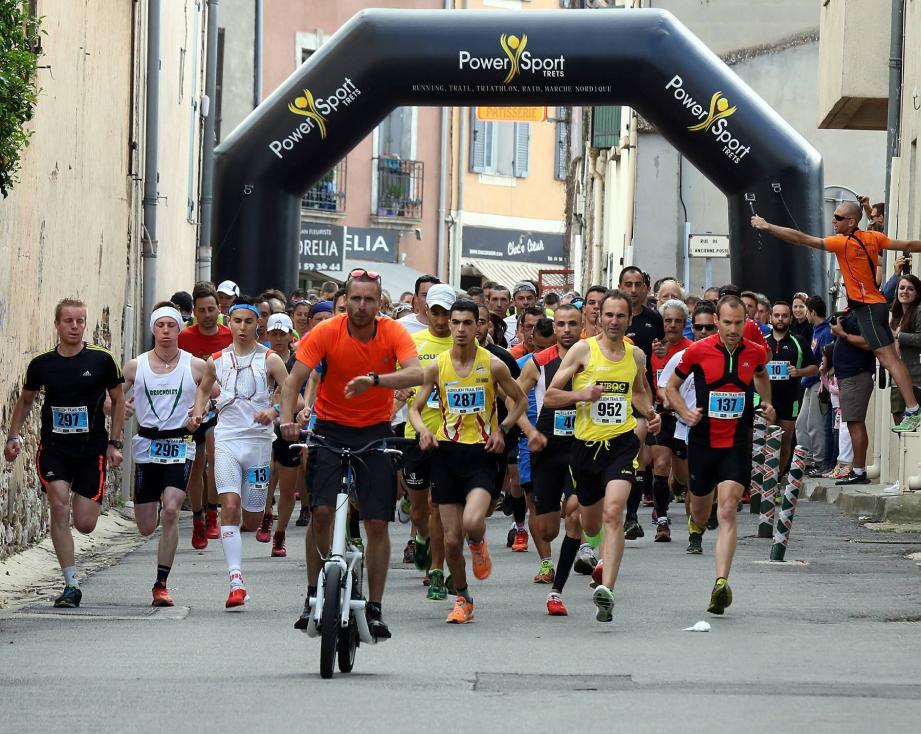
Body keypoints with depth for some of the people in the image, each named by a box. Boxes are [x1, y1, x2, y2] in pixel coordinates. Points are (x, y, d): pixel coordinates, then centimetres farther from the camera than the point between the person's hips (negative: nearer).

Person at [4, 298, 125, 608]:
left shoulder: (101, 360, -4)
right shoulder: (42, 364, 1)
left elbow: (118, 400, 8)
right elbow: (25, 400, 18)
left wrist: (114, 443, 2)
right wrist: (13, 435, 7)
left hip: (91, 449, -1)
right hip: (54, 447, 1)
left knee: (85, 525, -3)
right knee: (59, 507, -19)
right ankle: (71, 585, -14)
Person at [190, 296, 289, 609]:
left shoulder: (270, 360, -1)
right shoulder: (217, 360, 8)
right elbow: (204, 387, 27)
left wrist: (273, 411, -25)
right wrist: (198, 412, 9)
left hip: (258, 439, -1)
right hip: (227, 439, 1)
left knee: (252, 520, 3)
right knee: (229, 507, -16)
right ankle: (236, 580, -20)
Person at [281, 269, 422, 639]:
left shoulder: (394, 333, -11)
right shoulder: (327, 332, -13)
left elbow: (415, 373, -27)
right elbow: (295, 379, -16)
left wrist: (374, 379, -44)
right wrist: (288, 419, -34)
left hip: (375, 431, 1)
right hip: (331, 427, -1)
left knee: (377, 523, -2)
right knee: (321, 510, -17)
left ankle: (374, 609, 7)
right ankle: (313, 595, -3)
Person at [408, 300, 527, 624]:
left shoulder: (492, 365, -3)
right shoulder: (437, 366, 1)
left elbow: (520, 400, 11)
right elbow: (415, 408, 6)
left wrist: (502, 429, -4)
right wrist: (423, 429, -15)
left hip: (481, 452, -2)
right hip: (447, 451, 2)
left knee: (472, 523, -26)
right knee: (451, 539, 1)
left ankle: (478, 544, 12)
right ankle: (462, 599, 22)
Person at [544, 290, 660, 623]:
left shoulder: (636, 355, 7)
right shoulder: (582, 350, -3)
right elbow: (550, 396, -2)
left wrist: (649, 413, 9)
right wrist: (581, 394, -19)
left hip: (622, 442, 0)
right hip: (586, 444, 0)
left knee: (613, 513, -22)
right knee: (589, 525, 15)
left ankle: (607, 589, -31)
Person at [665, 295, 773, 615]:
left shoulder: (755, 352, 0)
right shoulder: (697, 351, -7)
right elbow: (671, 386, 5)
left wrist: (766, 403, 17)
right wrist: (685, 412, -10)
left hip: (737, 443, -1)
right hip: (703, 441, 1)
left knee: (727, 511, -16)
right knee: (701, 507, 17)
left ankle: (721, 584, -23)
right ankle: (696, 527, 57)